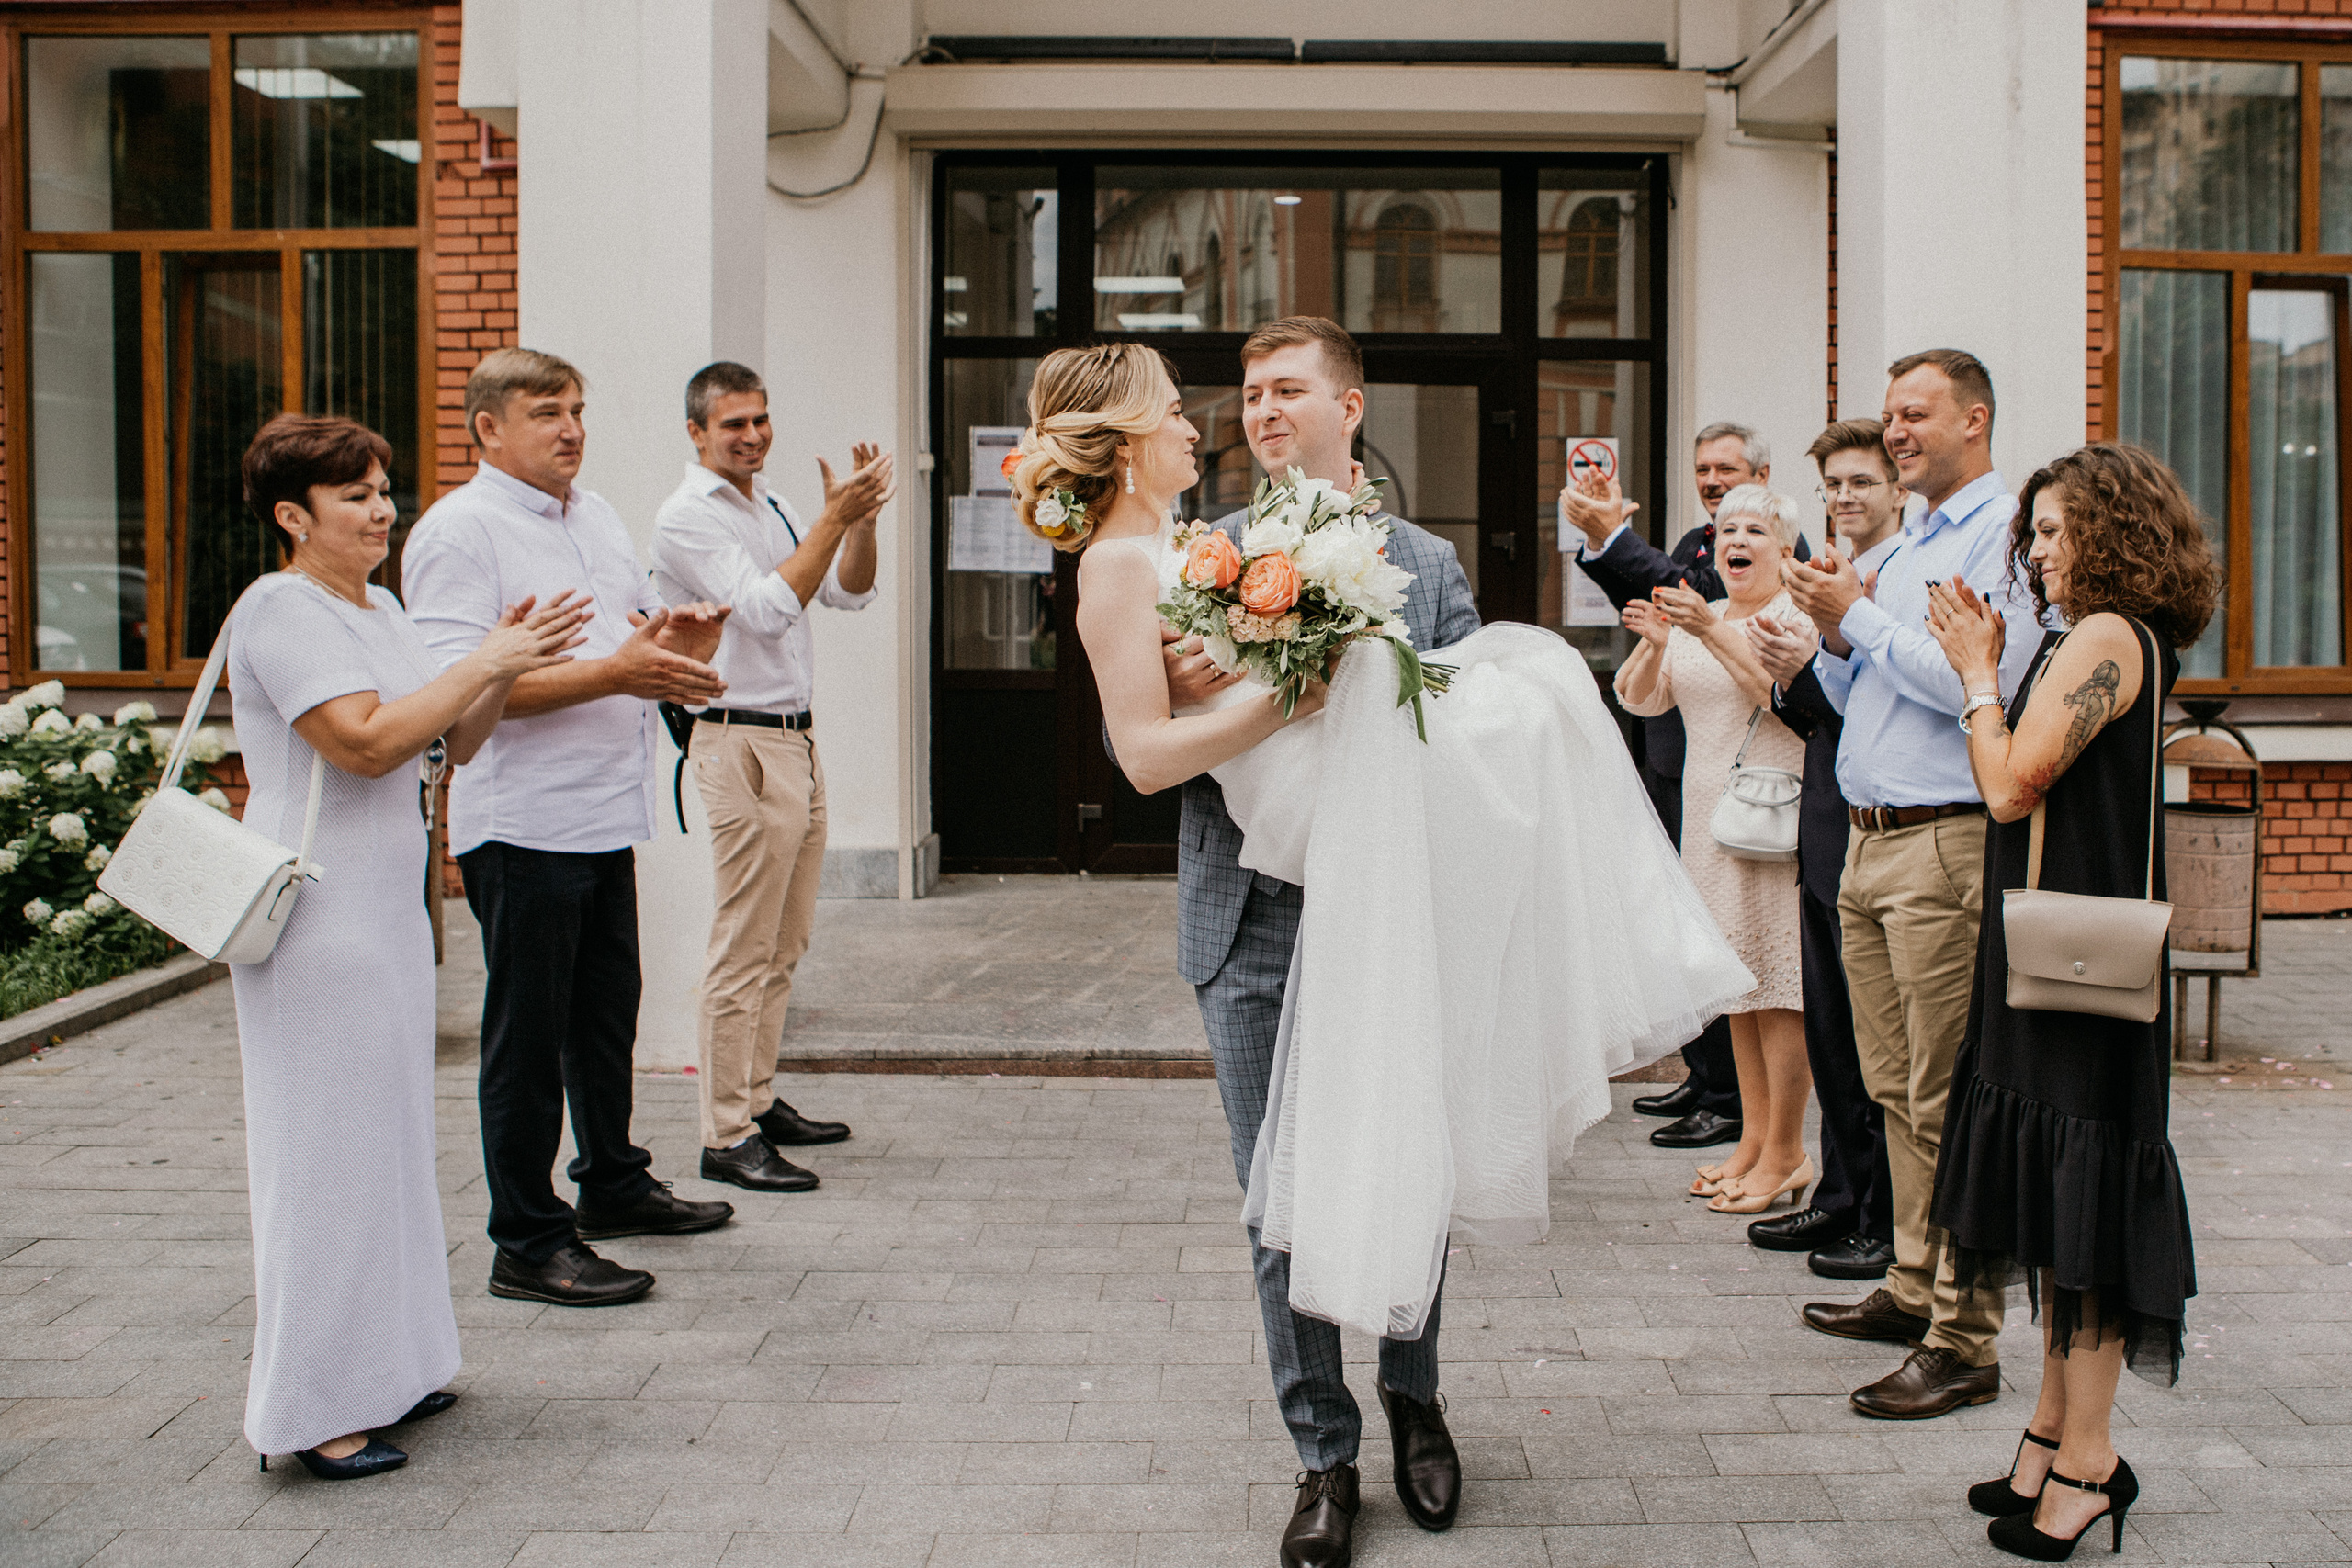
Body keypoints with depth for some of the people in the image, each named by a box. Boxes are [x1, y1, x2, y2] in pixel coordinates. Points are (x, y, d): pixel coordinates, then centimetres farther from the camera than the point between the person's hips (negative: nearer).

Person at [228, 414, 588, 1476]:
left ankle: (382, 1371, 27)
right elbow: (366, 742, -24)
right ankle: (314, 1413, 6)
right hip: (316, 916, -9)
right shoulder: (279, 610, -13)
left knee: (385, 1138, 15)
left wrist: (507, 670, -2)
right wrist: (486, 663, -19)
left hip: (388, 908, 9)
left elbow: (456, 745, 14)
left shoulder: (380, 609, 15)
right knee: (325, 1148, -3)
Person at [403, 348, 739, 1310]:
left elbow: (641, 622, 26)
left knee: (607, 1012, 19)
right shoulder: (457, 532, -11)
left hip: (606, 813, 8)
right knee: (529, 1037, 0)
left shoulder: (597, 517, 15)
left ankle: (614, 1185, 36)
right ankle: (527, 1244, 9)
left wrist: (678, 640, 1)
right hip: (522, 823, -8)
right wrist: (615, 672, -26)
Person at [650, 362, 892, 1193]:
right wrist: (834, 518, -21)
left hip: (797, 735, 9)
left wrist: (862, 517, -7)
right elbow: (767, 609, -20)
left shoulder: (771, 505, 17)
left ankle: (759, 1102, 24)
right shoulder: (687, 517, -9)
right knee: (744, 949, -7)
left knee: (784, 944, 13)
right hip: (741, 743, -9)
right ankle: (727, 1138, -1)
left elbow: (850, 593, 9)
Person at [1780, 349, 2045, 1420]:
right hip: (1868, 840, 9)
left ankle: (1962, 1341, 0)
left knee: (1948, 1102, -6)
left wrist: (1862, 619, -11)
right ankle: (1914, 1286, 25)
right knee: (1893, 1087, 14)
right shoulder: (1905, 546, 20)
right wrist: (1835, 635, 5)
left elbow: (1981, 684, -20)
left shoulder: (2004, 532, -8)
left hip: (1946, 842, -9)